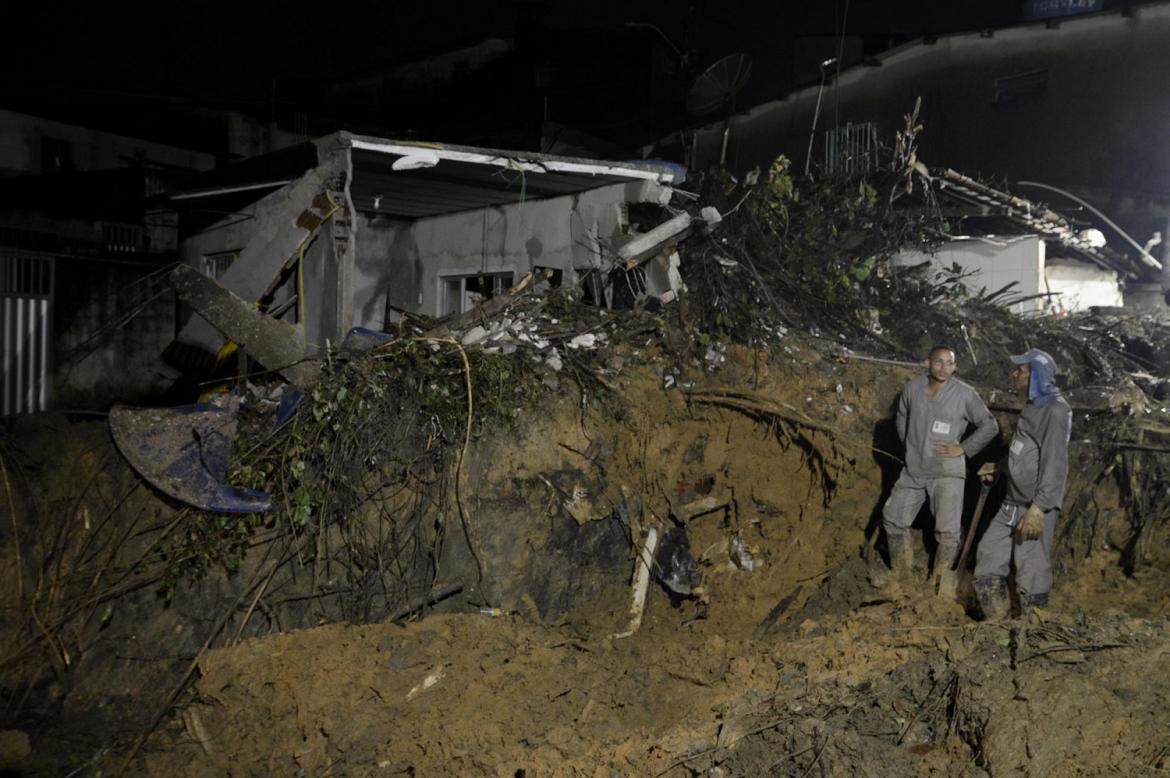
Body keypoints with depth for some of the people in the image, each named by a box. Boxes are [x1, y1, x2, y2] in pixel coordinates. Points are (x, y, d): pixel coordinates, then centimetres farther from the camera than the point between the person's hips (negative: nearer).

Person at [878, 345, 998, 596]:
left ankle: (942, 582, 8)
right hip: (913, 470, 4)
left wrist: (964, 448, -7)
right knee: (893, 518, 12)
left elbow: (990, 426, -1)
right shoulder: (912, 387, -1)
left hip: (947, 472, -4)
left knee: (947, 530, -8)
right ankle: (901, 574, 30)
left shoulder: (965, 394, -11)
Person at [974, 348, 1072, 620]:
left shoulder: (1055, 409, -13)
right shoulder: (1032, 406, 15)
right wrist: (998, 467, 26)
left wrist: (1038, 509, -25)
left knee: (1031, 576, -5)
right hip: (1011, 504, 9)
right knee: (988, 558, 11)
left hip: (1035, 508, -9)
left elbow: (1055, 463, -20)